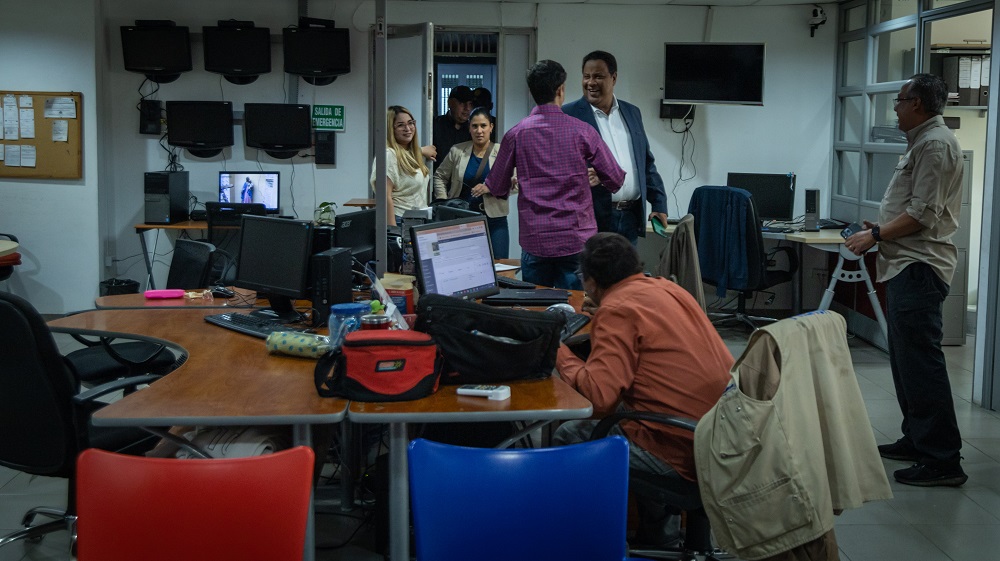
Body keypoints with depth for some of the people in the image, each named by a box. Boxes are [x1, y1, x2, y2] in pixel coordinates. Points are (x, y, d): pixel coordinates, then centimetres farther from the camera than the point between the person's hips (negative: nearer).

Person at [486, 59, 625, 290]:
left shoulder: (516, 134, -1)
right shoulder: (582, 131, -4)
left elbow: (496, 188, 6)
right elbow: (615, 180, 1)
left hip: (535, 239, 1)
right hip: (577, 239, -1)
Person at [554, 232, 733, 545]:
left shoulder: (616, 310, -12)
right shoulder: (665, 287, 11)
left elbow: (599, 395, -21)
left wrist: (560, 354, -4)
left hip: (680, 452, -8)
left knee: (567, 437, 8)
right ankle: (651, 525, 30)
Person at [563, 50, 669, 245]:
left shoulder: (632, 112, 15)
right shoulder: (568, 115, -1)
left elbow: (646, 162, 19)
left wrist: (659, 204, 11)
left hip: (630, 219, 5)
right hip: (591, 219, -5)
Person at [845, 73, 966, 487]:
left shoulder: (935, 144, -14)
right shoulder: (923, 142, 19)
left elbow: (923, 214, -20)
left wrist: (876, 235, -12)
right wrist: (881, 226, 15)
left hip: (920, 267, -11)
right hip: (908, 265, 11)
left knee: (921, 360, -12)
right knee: (906, 358, 16)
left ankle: (942, 459, -10)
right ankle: (916, 440, 25)